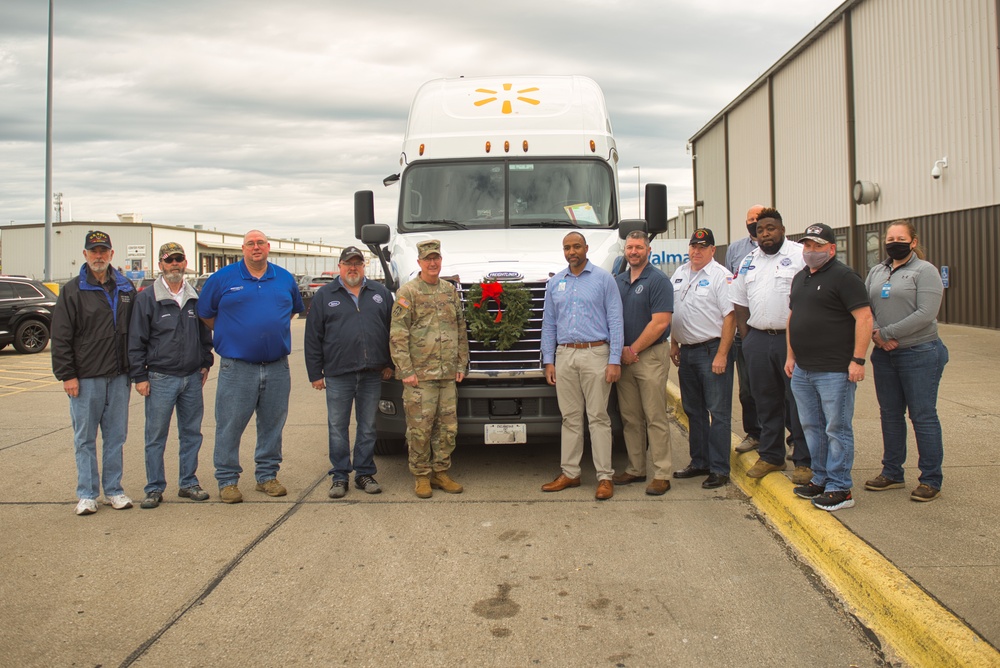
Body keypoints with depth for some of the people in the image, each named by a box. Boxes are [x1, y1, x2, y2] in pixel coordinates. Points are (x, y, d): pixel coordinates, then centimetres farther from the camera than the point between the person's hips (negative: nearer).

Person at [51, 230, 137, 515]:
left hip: (119, 377, 3)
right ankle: (87, 494, 14)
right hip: (85, 378, -3)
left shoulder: (126, 288, 9)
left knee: (116, 436, 9)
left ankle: (113, 490, 19)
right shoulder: (73, 291, 0)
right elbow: (60, 337, -3)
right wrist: (66, 374, -8)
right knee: (85, 438, 5)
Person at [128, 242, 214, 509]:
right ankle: (155, 489, 12)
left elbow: (205, 334, 20)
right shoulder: (147, 297, -2)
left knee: (192, 434, 10)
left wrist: (206, 364, 13)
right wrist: (139, 376, -6)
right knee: (156, 437, 2)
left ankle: (188, 483, 21)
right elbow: (136, 341, -3)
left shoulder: (195, 297, 10)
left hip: (192, 378, 4)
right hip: (160, 379, -4)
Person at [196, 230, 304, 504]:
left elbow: (295, 309, 25)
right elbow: (205, 314, 9)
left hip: (277, 367, 3)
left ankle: (267, 476, 23)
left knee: (273, 424, 10)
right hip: (237, 367, -3)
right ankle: (227, 480, 11)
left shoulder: (285, 278, 10)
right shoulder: (222, 278, 1)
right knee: (230, 426, -1)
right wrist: (228, 336, 6)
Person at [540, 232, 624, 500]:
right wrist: (548, 360, 7)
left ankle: (605, 476, 3)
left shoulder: (603, 278, 2)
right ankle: (570, 473, 16)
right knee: (570, 417, 8)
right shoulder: (555, 283, 13)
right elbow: (548, 324, 15)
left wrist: (615, 360, -10)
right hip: (564, 356, 4)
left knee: (598, 417, -2)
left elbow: (615, 321, -2)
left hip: (595, 354, -4)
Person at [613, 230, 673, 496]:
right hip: (624, 357, 6)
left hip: (651, 356, -6)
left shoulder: (658, 280, -7)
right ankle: (635, 469, 21)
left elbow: (659, 323, -14)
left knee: (655, 418, -3)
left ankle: (661, 474, 3)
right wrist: (620, 350, 0)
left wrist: (633, 349, -12)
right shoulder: (618, 281, 14)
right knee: (630, 418, 11)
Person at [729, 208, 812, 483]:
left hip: (792, 338, -5)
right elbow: (740, 302, 17)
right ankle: (771, 456, 23)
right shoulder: (748, 261, 15)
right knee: (766, 401, 12)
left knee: (798, 401, -2)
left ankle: (805, 461, 7)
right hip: (757, 339, 5)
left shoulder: (800, 255, -3)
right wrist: (746, 338, 8)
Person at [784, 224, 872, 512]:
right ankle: (820, 479, 26)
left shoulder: (843, 276, -10)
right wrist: (791, 355, 17)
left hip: (835, 370, -8)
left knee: (837, 429, -1)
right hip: (802, 370, 8)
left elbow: (864, 318, -15)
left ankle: (840, 488, 6)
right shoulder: (800, 278, 15)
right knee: (812, 427, 14)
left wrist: (858, 360, -19)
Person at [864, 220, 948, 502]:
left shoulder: (925, 271, -6)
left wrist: (886, 333, -16)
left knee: (923, 416, 0)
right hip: (884, 355, 6)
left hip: (919, 354, -6)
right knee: (890, 415, 12)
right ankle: (891, 473, 23)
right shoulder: (876, 272, 13)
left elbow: (925, 314, -17)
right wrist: (875, 334, -12)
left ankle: (931, 480, 9)